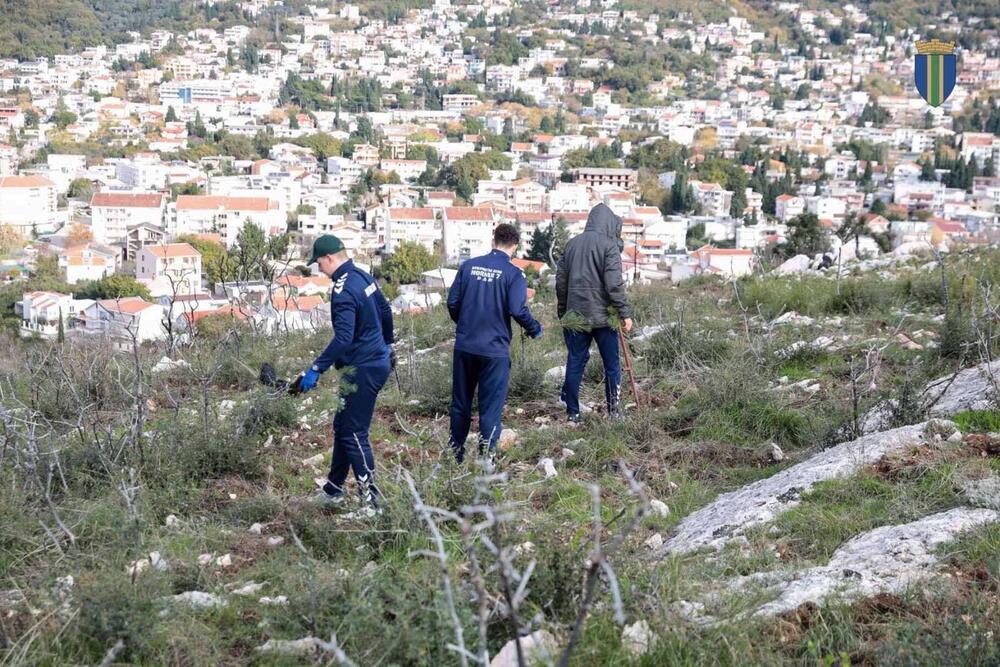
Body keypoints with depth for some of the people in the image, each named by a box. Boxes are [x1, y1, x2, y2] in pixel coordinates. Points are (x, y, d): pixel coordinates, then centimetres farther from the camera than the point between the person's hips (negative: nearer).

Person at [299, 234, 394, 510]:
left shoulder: (344, 290, -22)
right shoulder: (364, 277, 8)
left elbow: (343, 339, -30)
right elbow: (385, 311, 22)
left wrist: (316, 368, -28)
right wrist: (386, 344, 36)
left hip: (362, 370, -10)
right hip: (379, 361, 10)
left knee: (354, 434, -5)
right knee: (342, 426, 18)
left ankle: (371, 499, -3)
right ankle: (333, 490, 28)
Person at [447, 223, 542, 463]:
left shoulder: (469, 265, 3)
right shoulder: (513, 274, -9)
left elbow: (453, 302, 4)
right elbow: (518, 310, -17)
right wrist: (535, 329, 1)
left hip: (464, 346, 4)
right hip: (494, 349, -4)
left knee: (460, 401, 16)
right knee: (491, 405, 4)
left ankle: (456, 451, 25)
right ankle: (487, 455, 6)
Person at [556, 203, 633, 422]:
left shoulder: (572, 244, 8)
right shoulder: (609, 245, -9)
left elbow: (560, 280, 12)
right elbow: (614, 283, -16)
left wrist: (563, 311, 20)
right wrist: (625, 313, -12)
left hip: (575, 316, 5)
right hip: (602, 315, -5)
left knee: (575, 362, 9)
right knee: (612, 363, 6)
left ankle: (572, 412, 9)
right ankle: (613, 410, 8)